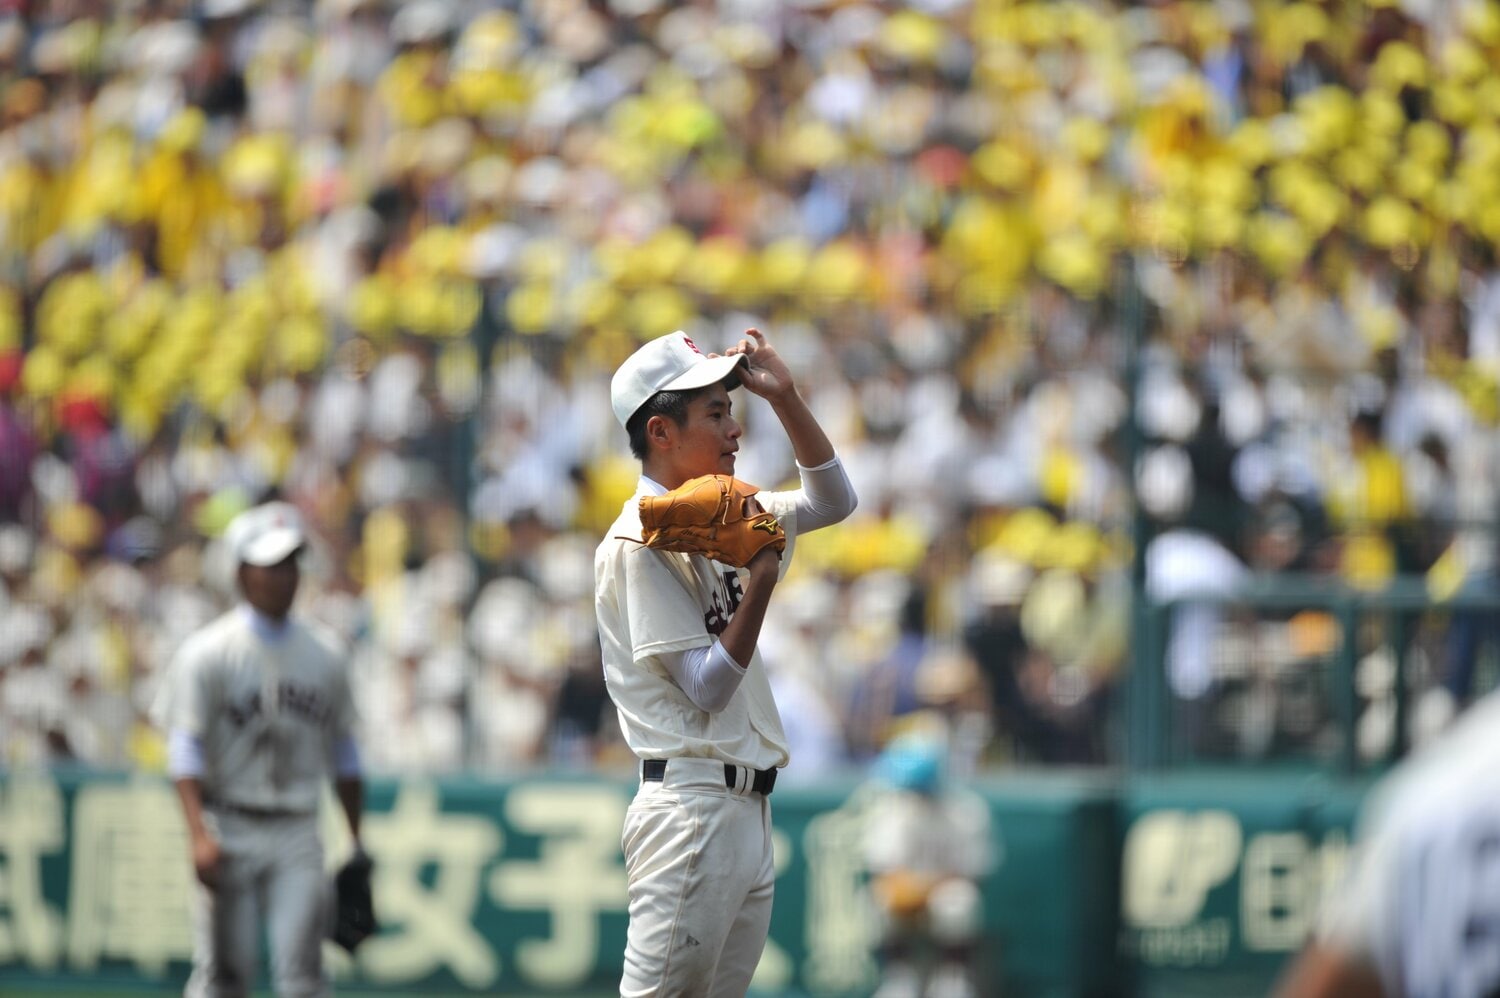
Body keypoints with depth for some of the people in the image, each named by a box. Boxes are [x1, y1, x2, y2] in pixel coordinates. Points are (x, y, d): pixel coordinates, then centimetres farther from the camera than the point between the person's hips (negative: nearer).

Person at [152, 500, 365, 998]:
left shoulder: (326, 653, 9)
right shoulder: (209, 652, -5)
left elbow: (342, 751, 17)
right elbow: (184, 747, -11)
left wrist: (358, 843, 16)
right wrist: (199, 834, -24)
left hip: (297, 836, 3)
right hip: (230, 832, -3)